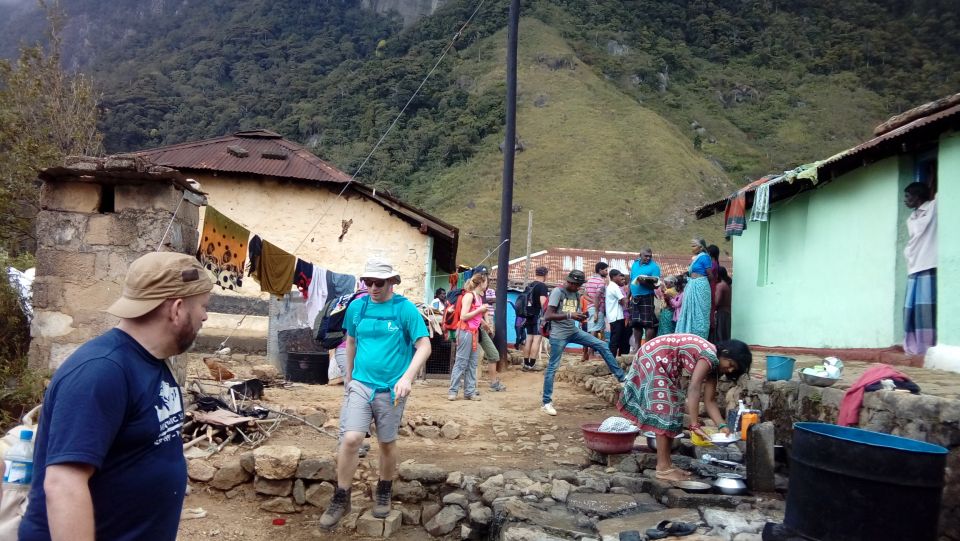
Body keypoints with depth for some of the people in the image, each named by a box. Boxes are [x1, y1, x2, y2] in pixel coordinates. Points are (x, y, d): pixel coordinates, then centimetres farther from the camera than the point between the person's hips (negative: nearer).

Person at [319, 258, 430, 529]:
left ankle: (384, 493, 34)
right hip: (360, 384, 2)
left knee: (387, 443, 11)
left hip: (391, 389, -2)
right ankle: (340, 499, 7)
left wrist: (407, 377, -26)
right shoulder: (356, 307, 1)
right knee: (350, 439, -10)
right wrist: (348, 374, 21)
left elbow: (424, 346, -13)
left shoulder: (405, 309, -10)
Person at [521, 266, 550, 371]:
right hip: (538, 315, -8)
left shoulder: (529, 286, 15)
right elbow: (543, 302, -20)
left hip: (529, 315, 8)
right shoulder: (542, 286, -10)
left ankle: (526, 364, 12)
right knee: (537, 339, -6)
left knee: (529, 339, 10)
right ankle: (531, 364, -9)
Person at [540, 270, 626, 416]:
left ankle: (621, 377, 7)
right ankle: (546, 403, 5)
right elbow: (547, 316, -21)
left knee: (602, 345, 0)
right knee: (552, 367, -2)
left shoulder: (576, 294, 10)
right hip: (559, 334, -7)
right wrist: (569, 315, -28)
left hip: (574, 331, 7)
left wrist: (580, 318, -1)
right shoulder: (557, 292, -12)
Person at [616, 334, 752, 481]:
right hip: (654, 358, -10)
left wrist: (722, 426, -9)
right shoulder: (710, 356, -21)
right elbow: (693, 390, -29)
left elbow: (709, 400, 4)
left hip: (663, 364, 10)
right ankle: (663, 468, -3)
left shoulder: (712, 365, 7)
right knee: (664, 411, -8)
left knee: (669, 410, 13)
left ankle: (665, 464, 20)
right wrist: (695, 425, -31)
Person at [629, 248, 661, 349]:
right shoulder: (635, 264, 12)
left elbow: (655, 285, -11)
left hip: (646, 298, -6)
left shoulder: (654, 266, -5)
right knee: (636, 324, 8)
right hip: (634, 298, 6)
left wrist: (644, 282, -27)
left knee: (648, 324, -8)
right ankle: (637, 347, 15)